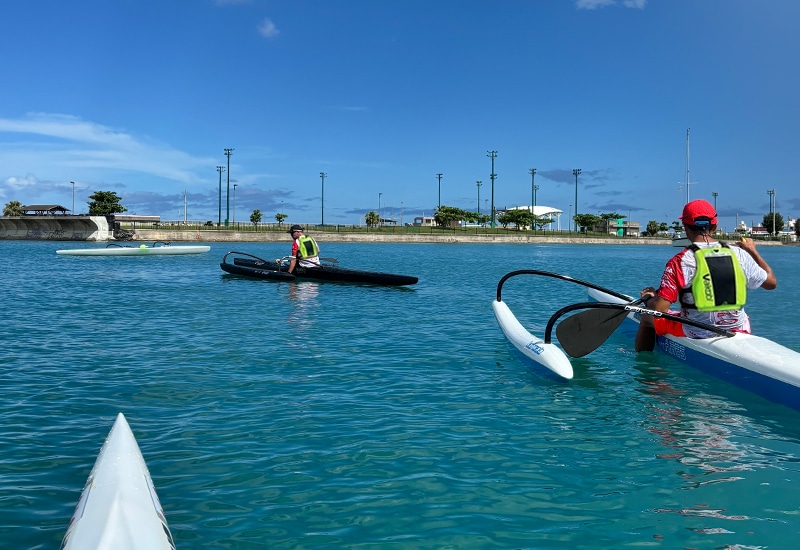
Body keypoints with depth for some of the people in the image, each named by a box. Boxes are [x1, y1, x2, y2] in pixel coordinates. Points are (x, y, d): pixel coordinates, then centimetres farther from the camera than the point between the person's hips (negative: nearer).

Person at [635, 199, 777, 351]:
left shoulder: (680, 261, -18)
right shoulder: (739, 254, -7)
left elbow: (659, 309, -22)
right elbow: (771, 282, 8)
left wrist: (648, 298, 2)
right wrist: (753, 251, 21)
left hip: (695, 333, -3)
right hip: (738, 330, 4)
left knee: (647, 318, 21)